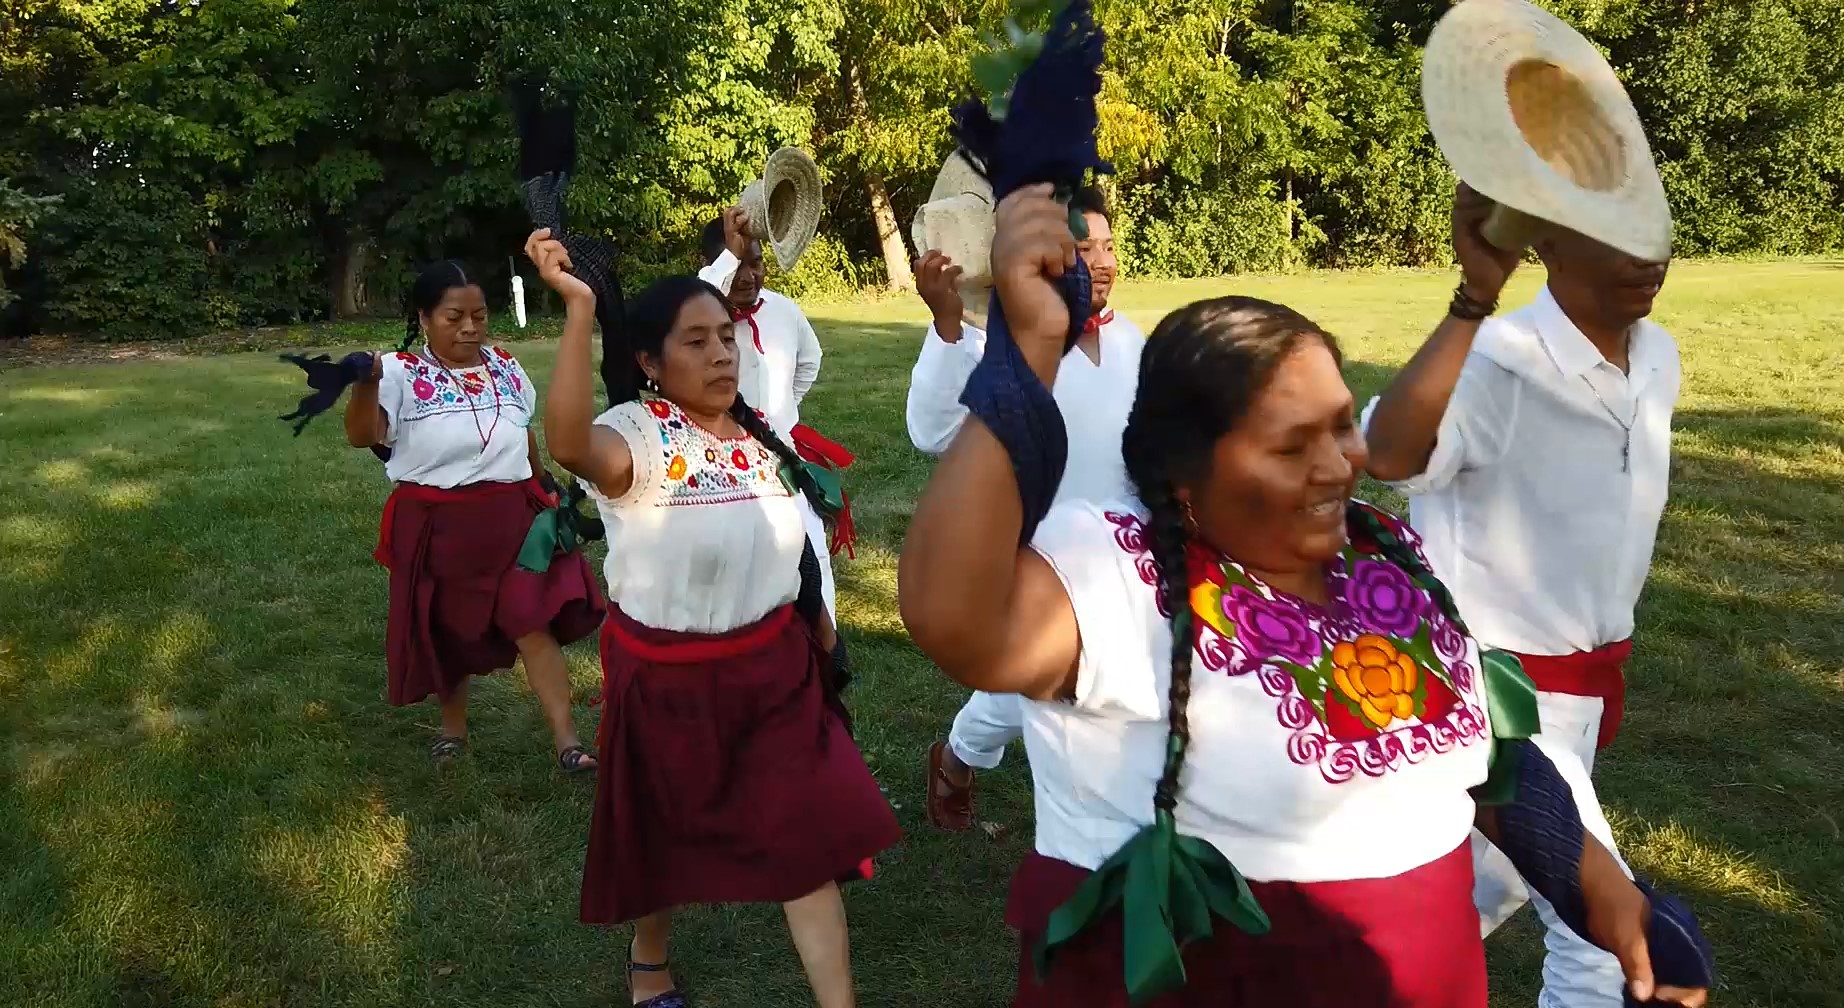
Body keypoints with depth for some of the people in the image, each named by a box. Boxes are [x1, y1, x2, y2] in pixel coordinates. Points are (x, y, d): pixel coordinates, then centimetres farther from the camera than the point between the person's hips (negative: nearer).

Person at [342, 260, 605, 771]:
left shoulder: (506, 368, 6)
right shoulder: (401, 373, -9)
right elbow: (361, 436, -24)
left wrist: (544, 490, 29)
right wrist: (365, 383, -42)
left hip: (511, 519, 2)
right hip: (436, 526, -2)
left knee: (534, 623, -5)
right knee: (447, 630, 13)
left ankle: (567, 740, -3)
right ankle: (454, 726, 35)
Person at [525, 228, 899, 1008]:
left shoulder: (761, 434, 1)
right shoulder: (635, 434, -18)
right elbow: (569, 444, -43)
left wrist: (819, 625, 20)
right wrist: (580, 309, -45)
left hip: (773, 666, 4)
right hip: (667, 673, -4)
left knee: (809, 832, 1)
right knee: (665, 832, 18)